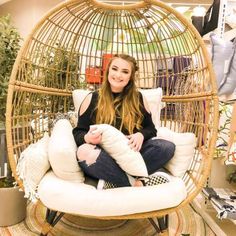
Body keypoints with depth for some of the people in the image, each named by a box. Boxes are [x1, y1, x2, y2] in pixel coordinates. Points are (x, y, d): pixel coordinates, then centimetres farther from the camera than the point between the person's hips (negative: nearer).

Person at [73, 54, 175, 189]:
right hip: (103, 156, -2)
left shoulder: (138, 99, 9)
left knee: (168, 147, -21)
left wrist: (141, 135, -12)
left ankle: (112, 180, -26)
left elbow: (150, 128, 13)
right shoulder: (92, 98, 4)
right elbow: (78, 132, 4)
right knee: (84, 151, -34)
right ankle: (135, 182, -24)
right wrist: (88, 137, -21)